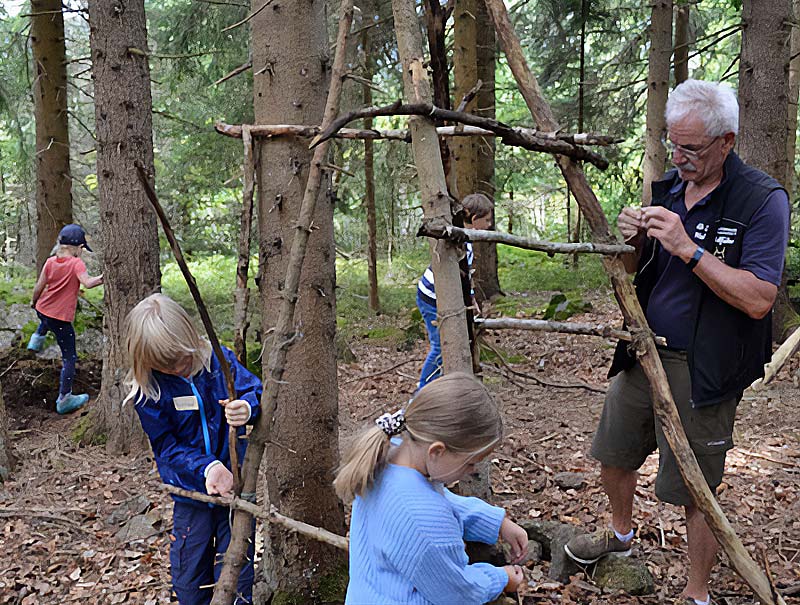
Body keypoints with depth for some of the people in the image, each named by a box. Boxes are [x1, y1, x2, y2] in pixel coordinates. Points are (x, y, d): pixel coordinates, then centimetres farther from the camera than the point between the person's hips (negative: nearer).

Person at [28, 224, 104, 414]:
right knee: (69, 358, 4)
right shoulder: (76, 263, -15)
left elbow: (38, 287, 6)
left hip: (42, 310, 6)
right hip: (62, 318, -6)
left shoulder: (50, 262, 0)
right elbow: (87, 282, -32)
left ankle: (37, 339, 45)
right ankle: (64, 400, 5)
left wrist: (34, 301, 23)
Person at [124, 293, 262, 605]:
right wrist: (207, 467, -26)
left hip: (235, 483, 0)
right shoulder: (148, 392, -11)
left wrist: (248, 406, -31)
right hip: (191, 494, 1)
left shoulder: (218, 360, -11)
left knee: (235, 579, 7)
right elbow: (167, 446, -10)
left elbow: (257, 389, -6)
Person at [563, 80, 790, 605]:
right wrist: (634, 241, -8)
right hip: (643, 355, 7)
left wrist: (688, 248, -27)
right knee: (614, 453, 21)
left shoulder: (763, 200, -14)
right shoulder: (666, 189, 5)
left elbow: (758, 300, -23)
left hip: (702, 371, -7)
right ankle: (621, 533, 48)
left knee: (697, 490, 5)